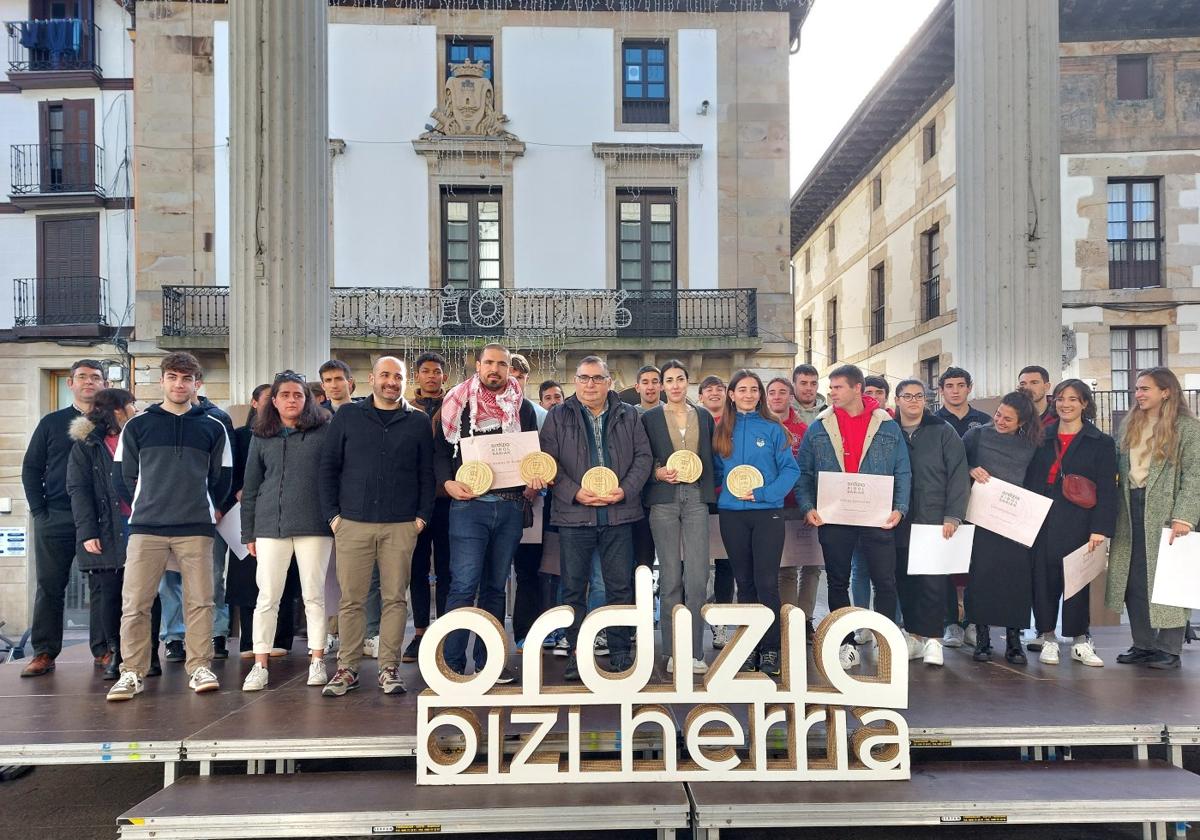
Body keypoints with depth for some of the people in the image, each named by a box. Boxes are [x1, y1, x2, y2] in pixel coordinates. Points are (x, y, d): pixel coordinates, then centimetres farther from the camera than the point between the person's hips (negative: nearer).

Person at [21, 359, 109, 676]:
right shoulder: (52, 422, 11)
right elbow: (31, 468, 10)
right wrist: (39, 510, 0)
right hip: (55, 517, 1)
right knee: (50, 586, 5)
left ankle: (103, 650, 8)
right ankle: (44, 653, 12)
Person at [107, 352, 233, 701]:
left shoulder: (213, 428, 8)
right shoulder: (137, 425, 7)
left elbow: (222, 479, 13)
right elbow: (123, 477, 11)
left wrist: (200, 508, 11)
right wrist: (144, 507, 11)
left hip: (196, 529, 0)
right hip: (146, 527, 0)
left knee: (200, 602, 1)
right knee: (134, 603, -2)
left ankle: (200, 668, 10)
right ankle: (132, 673, 7)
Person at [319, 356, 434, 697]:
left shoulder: (418, 421, 9)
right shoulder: (348, 415, 8)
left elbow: (427, 473, 8)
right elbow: (328, 465, 7)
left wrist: (423, 515, 0)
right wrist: (332, 513, 0)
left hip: (401, 527, 0)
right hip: (353, 523, 0)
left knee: (395, 598, 3)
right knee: (350, 599, 2)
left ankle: (389, 668, 12)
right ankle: (347, 668, 14)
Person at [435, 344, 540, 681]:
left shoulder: (523, 408, 11)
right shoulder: (458, 403, 5)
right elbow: (441, 451, 4)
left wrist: (533, 484, -4)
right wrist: (448, 483, -12)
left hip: (510, 505, 3)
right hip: (469, 504, -3)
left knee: (495, 586, 10)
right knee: (464, 585, -8)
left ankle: (487, 661, 19)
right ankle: (452, 663, 0)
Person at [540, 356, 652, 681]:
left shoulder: (629, 416, 10)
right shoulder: (558, 417, 5)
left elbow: (643, 456, 7)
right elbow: (548, 461, -1)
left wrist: (625, 489, -8)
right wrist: (574, 493, -13)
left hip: (619, 514, 1)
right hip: (574, 515, -1)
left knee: (620, 586, 6)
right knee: (573, 587, 4)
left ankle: (619, 650, 18)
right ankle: (576, 652, 15)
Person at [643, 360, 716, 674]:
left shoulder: (704, 417, 13)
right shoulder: (650, 418, 7)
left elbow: (711, 459, 16)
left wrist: (709, 492, 4)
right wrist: (658, 472, -11)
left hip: (696, 498, 2)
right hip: (664, 500, -1)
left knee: (697, 578, -5)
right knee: (671, 578, 1)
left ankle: (694, 652, 3)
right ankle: (673, 652, 10)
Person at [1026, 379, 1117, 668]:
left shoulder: (1101, 443, 4)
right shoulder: (1042, 439, 12)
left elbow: (1107, 490, -1)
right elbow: (1029, 482, 11)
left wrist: (1100, 529, -11)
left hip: (1078, 525, -2)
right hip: (1042, 524, 2)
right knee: (1044, 580, 2)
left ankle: (1080, 641, 15)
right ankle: (1048, 639, 14)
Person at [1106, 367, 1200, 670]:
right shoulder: (1129, 425, 12)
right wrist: (1117, 509, 4)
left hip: (1165, 512, -5)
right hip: (1131, 510, 5)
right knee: (1133, 580, 7)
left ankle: (1169, 649, 10)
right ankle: (1143, 645, 17)